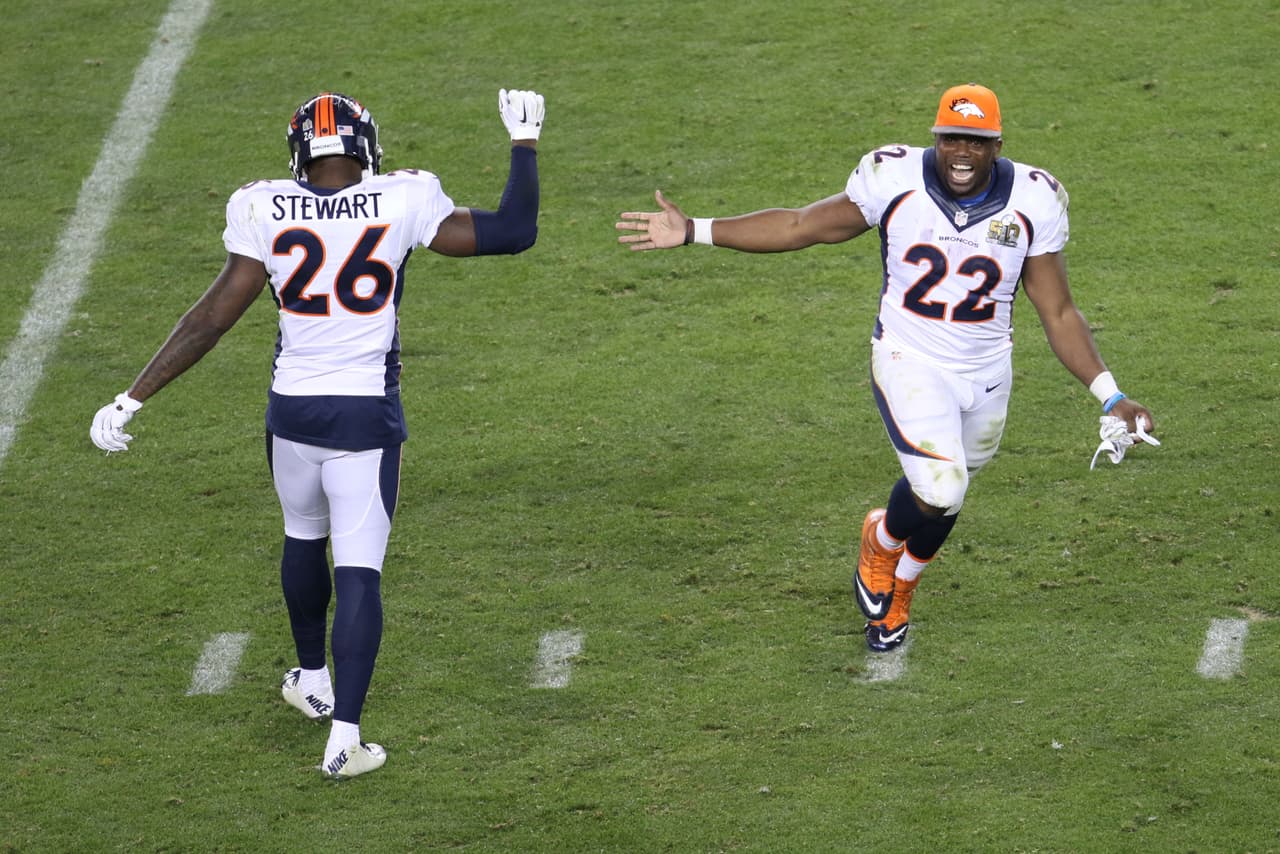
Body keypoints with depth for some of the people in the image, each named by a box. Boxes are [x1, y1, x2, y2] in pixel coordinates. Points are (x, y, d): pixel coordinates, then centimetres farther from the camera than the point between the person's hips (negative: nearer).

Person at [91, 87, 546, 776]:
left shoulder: (266, 211, -5)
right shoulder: (401, 204, -8)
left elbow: (213, 316, -6)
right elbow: (513, 232, -1)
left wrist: (133, 400, 0)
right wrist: (524, 142, 12)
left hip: (293, 409, 2)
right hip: (367, 416, -2)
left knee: (304, 538, 27)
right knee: (359, 570, -1)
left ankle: (314, 680, 45)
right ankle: (344, 734, -10)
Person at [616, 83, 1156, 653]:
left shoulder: (1031, 204, -9)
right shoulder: (896, 182, -12)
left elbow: (1059, 315, -2)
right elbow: (801, 226, -3)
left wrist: (1111, 397, -8)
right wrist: (693, 232, -6)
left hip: (985, 375, 3)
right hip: (909, 364, -3)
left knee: (939, 495, 16)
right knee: (940, 493, -19)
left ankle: (896, 592, 47)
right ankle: (883, 540, 18)